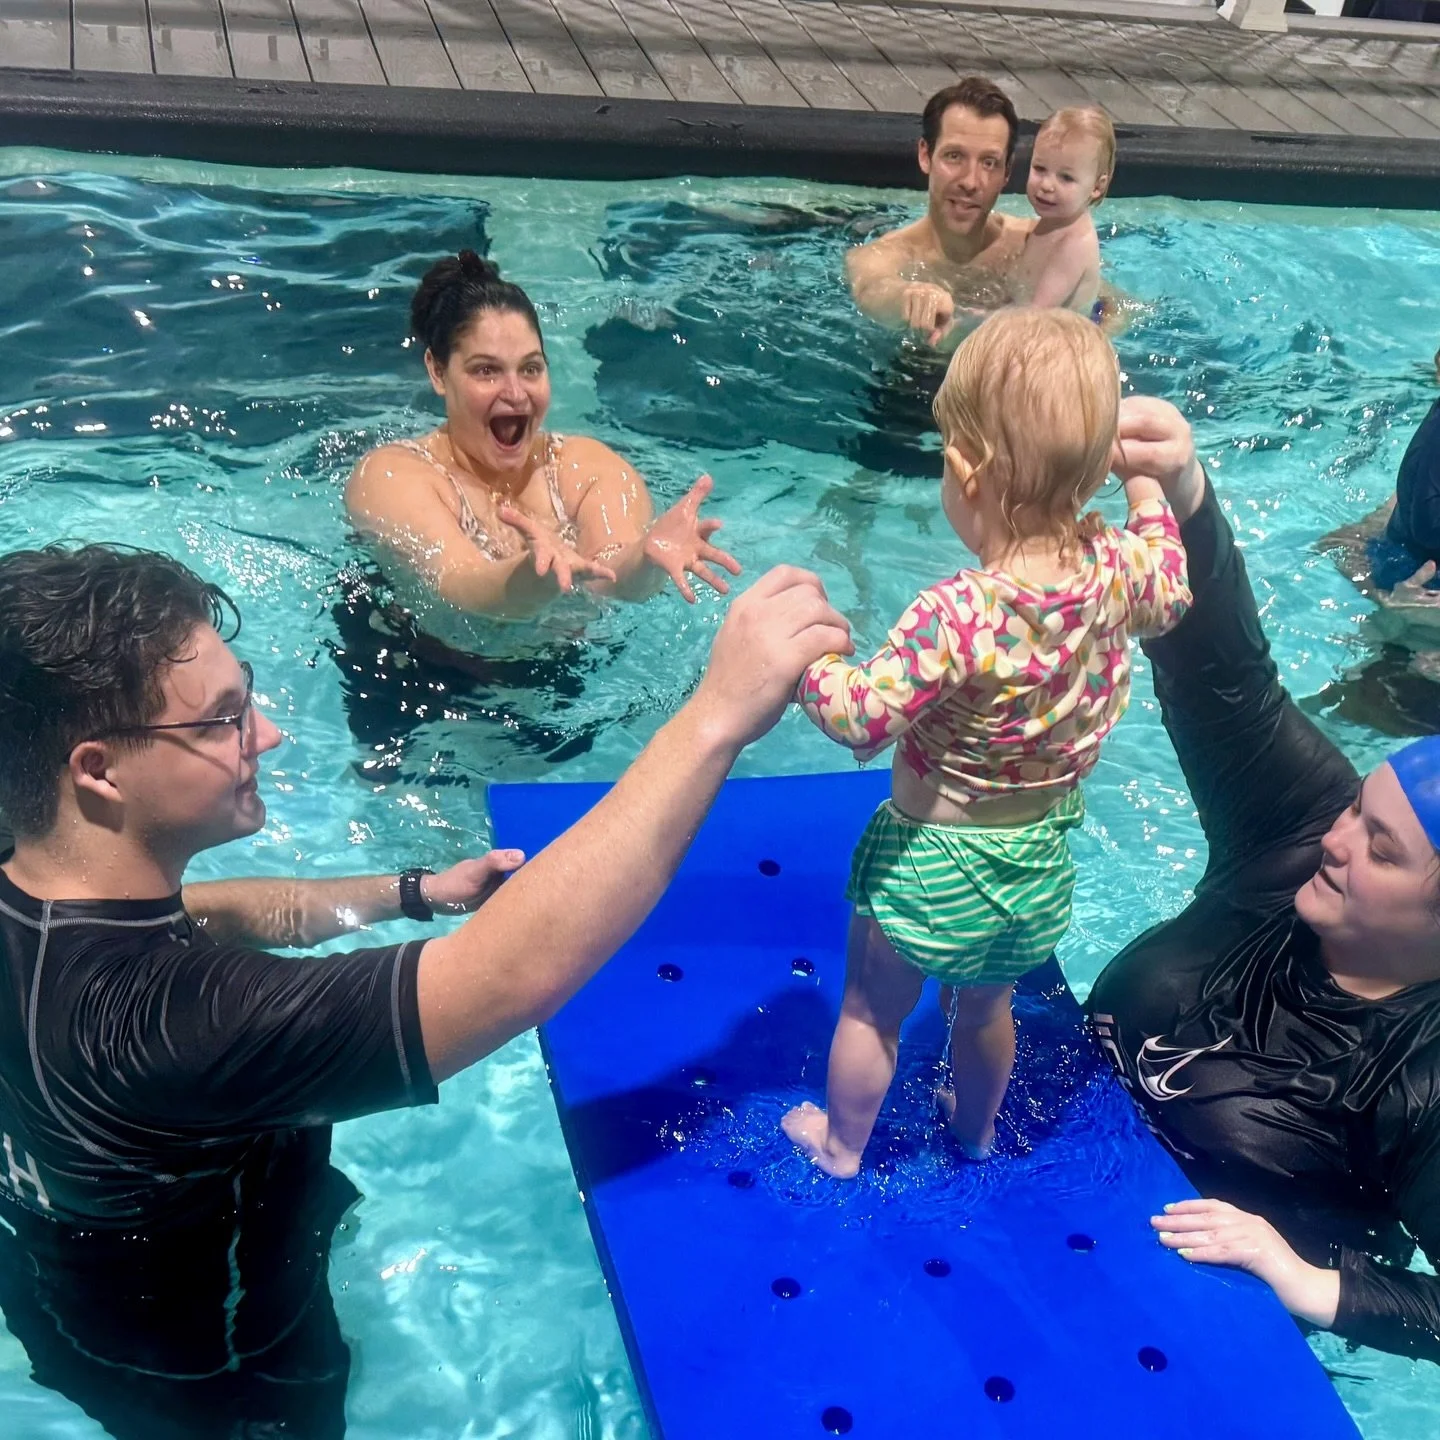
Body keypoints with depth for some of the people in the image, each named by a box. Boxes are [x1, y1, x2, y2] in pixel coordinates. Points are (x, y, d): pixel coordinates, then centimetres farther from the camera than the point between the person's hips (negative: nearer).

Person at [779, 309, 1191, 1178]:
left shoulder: (958, 616, -36)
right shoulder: (1118, 569, -16)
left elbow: (863, 718, -33)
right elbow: (1170, 592, 7)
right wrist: (1148, 490, 18)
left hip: (935, 856, -6)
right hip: (1040, 857, 6)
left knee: (873, 1009, 21)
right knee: (986, 1006, 32)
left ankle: (841, 1142, 42)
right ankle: (975, 1128, 56)